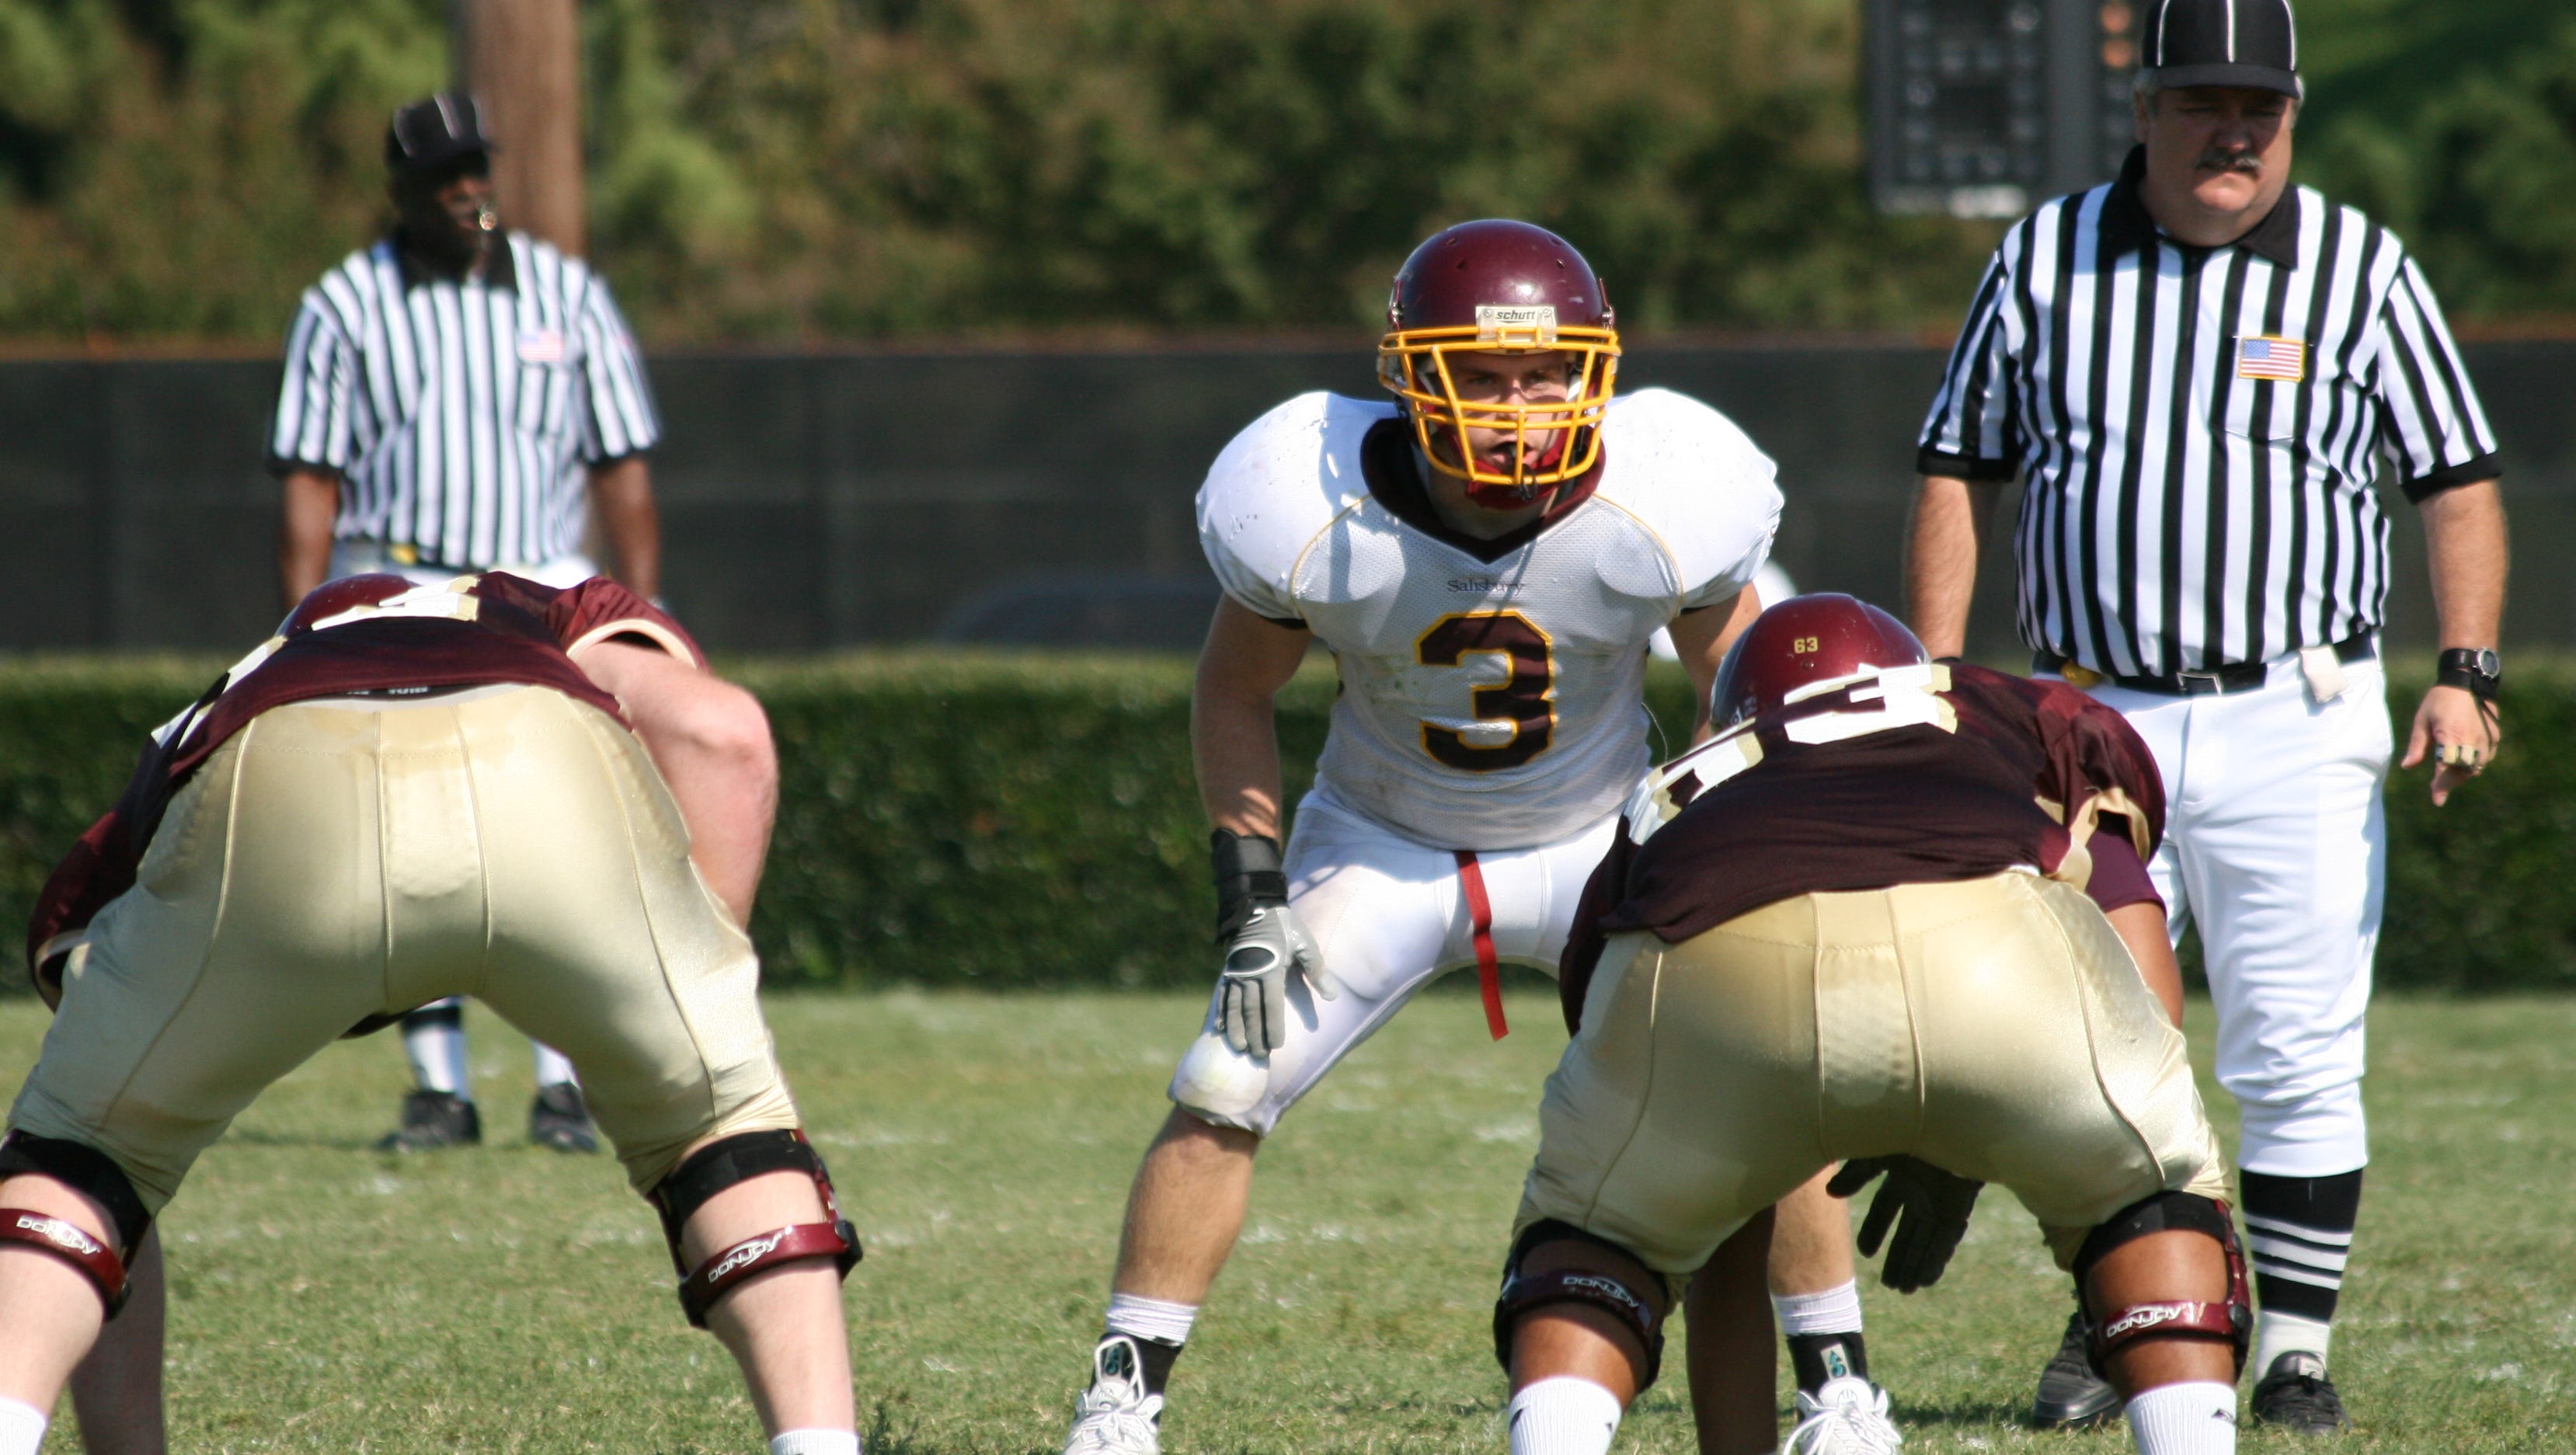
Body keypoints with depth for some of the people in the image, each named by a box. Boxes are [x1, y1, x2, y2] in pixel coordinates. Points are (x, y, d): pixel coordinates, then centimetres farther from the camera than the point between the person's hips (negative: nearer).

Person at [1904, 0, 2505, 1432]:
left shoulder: (2363, 270, 2)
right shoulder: (2049, 258, 6)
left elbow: (2459, 479, 4)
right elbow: (1962, 472, 10)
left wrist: (2467, 672, -9)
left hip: (2293, 727, -1)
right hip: (2095, 714, 1)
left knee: (2299, 1059, -3)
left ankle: (2298, 1351, 5)